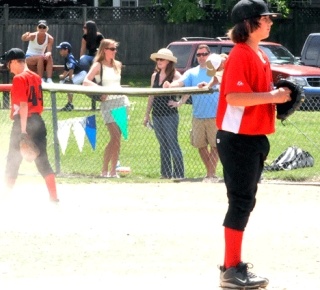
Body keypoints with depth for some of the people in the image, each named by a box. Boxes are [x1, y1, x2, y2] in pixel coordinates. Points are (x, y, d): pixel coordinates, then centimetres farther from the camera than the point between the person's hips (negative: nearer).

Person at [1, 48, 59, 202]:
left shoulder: (19, 78, -11)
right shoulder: (36, 77, 13)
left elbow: (23, 104, -18)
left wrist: (23, 129, -20)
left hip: (23, 122, -7)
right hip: (38, 121, 7)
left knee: (13, 160, 3)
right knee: (42, 160, 6)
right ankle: (54, 197, 1)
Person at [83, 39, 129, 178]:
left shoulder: (117, 65, 16)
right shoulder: (98, 65, -2)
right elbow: (86, 82, -14)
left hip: (121, 100, 6)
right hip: (108, 103, -6)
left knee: (117, 138, 2)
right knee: (115, 136, -16)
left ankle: (113, 170, 6)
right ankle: (104, 170, -9)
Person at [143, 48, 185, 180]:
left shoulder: (175, 75, -7)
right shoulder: (155, 76, 12)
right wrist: (147, 114, 17)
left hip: (170, 114, -6)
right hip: (157, 114, 6)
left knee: (172, 144, -7)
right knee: (163, 145, 10)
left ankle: (178, 173, -6)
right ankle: (165, 173, 14)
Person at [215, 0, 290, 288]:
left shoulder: (262, 56, 14)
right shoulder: (240, 55, -16)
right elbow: (234, 96, -26)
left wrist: (279, 95, 6)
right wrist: (272, 96, -24)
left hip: (256, 138, 10)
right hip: (238, 138, -10)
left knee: (245, 202, 14)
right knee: (241, 201, -7)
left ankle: (233, 264, 22)